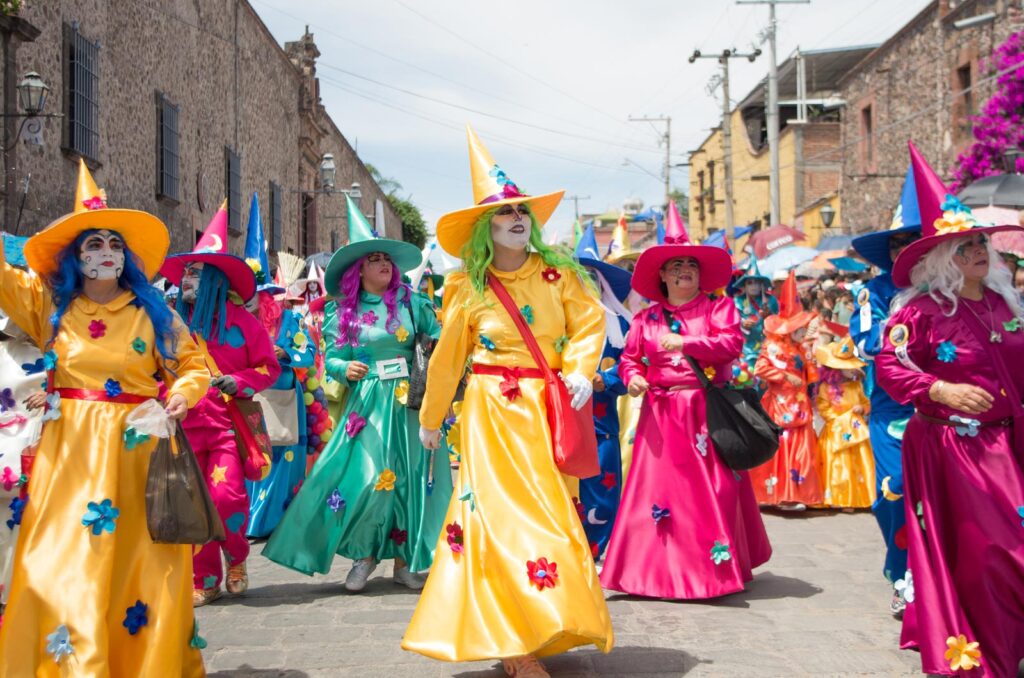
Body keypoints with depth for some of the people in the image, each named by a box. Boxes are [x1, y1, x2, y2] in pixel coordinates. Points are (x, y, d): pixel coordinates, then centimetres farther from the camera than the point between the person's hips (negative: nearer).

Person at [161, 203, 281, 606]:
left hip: (230, 423, -2)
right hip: (187, 425, 3)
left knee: (227, 496, -15)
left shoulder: (240, 322, 3)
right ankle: (205, 581, 15)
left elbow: (269, 366, 5)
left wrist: (240, 382, -11)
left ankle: (237, 560, 14)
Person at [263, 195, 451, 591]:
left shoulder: (410, 303, 5)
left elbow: (439, 335, 3)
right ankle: (364, 555, 12)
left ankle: (404, 561, 13)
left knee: (408, 477, 2)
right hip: (366, 404, -1)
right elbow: (331, 359, 6)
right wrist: (345, 369, -15)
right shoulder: (344, 313, 6)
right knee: (365, 477, -8)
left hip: (409, 402, 1)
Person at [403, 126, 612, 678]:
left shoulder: (557, 274, 3)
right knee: (503, 515, -7)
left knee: (546, 515, 6)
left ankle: (541, 627, 22)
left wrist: (580, 370, -14)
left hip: (547, 411, 2)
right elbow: (447, 358, 6)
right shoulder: (468, 288, 0)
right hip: (492, 412, -2)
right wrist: (431, 420, 14)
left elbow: (589, 323, 4)